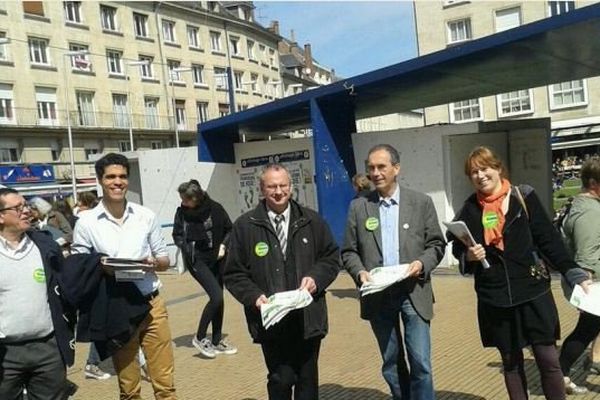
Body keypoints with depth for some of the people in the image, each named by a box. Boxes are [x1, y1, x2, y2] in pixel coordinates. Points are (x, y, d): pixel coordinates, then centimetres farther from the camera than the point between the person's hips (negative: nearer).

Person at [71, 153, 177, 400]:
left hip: (152, 305, 1)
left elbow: (165, 260, 8)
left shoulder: (146, 216, 2)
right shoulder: (86, 222, -3)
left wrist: (154, 263, -14)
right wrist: (100, 268, -18)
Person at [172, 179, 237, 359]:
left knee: (218, 299, 10)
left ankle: (216, 341, 26)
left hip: (217, 259, 3)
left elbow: (230, 229, 4)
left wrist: (223, 245, -10)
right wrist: (188, 250, -13)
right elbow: (177, 235, 2)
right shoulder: (182, 212, -10)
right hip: (197, 260, -3)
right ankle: (200, 338, 3)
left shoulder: (215, 208, -9)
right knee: (216, 296, -15)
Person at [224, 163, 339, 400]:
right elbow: (234, 274, 1)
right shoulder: (245, 226, -1)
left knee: (308, 379, 13)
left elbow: (332, 257, 10)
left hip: (307, 317, 2)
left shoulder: (311, 221, 5)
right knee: (281, 380, -3)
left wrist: (316, 277, -8)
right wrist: (254, 296, -15)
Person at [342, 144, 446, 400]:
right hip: (378, 296, 2)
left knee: (421, 363, -2)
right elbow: (349, 251, 5)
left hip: (413, 293, -1)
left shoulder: (421, 202, 2)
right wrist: (359, 272, -13)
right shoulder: (358, 207, 4)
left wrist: (422, 263, -15)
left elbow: (436, 244, 4)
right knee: (391, 365, 14)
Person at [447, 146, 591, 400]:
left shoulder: (524, 197, -3)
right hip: (495, 297, 2)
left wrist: (574, 274, -10)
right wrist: (469, 257, -13)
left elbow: (548, 239, -4)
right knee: (511, 361, 13)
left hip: (533, 292, -2)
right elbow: (458, 249, 9)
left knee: (548, 358, 1)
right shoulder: (469, 209, 1)